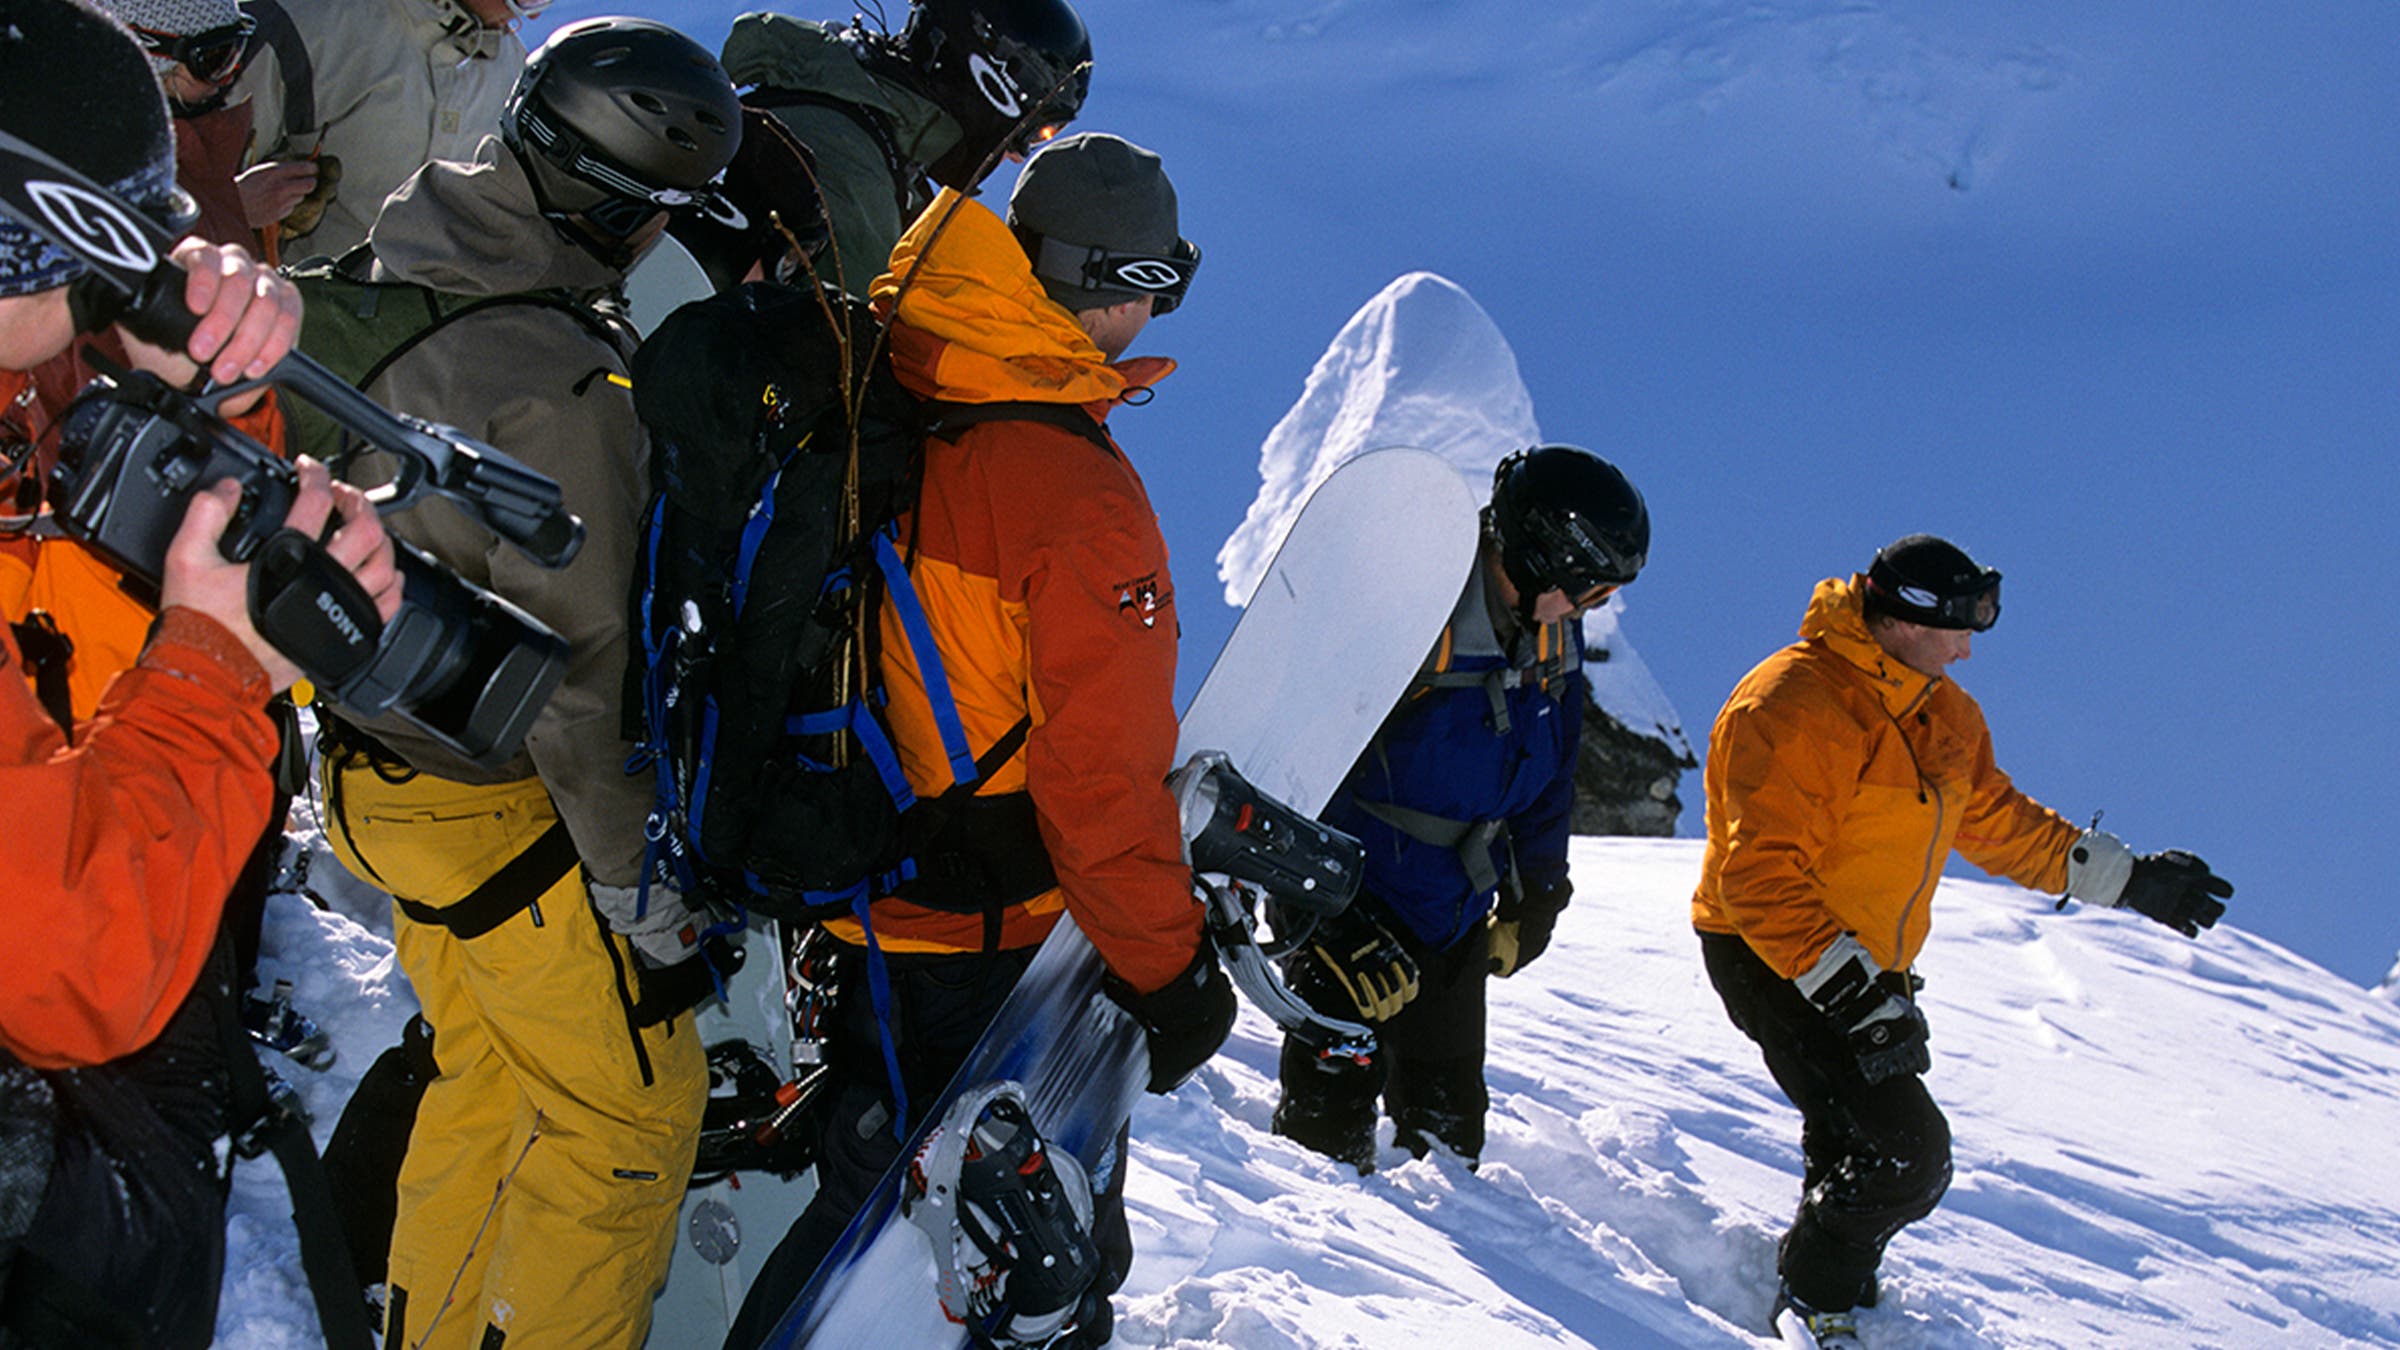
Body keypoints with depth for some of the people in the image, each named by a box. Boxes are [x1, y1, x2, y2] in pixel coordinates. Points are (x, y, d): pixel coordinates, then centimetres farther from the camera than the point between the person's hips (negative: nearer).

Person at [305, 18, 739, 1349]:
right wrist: (639, 883, -17)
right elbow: (580, 664, -26)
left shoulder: (393, 278, -3)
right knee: (630, 1105, 8)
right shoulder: (555, 387, -30)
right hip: (504, 809, -9)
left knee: (486, 1073, 25)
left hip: (386, 771, 9)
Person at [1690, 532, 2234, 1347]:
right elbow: (1761, 877, -27)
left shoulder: (1942, 713, 7)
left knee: (1856, 1152, 14)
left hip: (1865, 962, 9)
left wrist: (2126, 879, 17)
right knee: (1904, 1153, -16)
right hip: (1776, 961, -9)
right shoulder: (1791, 708, -22)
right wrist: (1850, 987, -34)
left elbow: (1996, 819, 21)